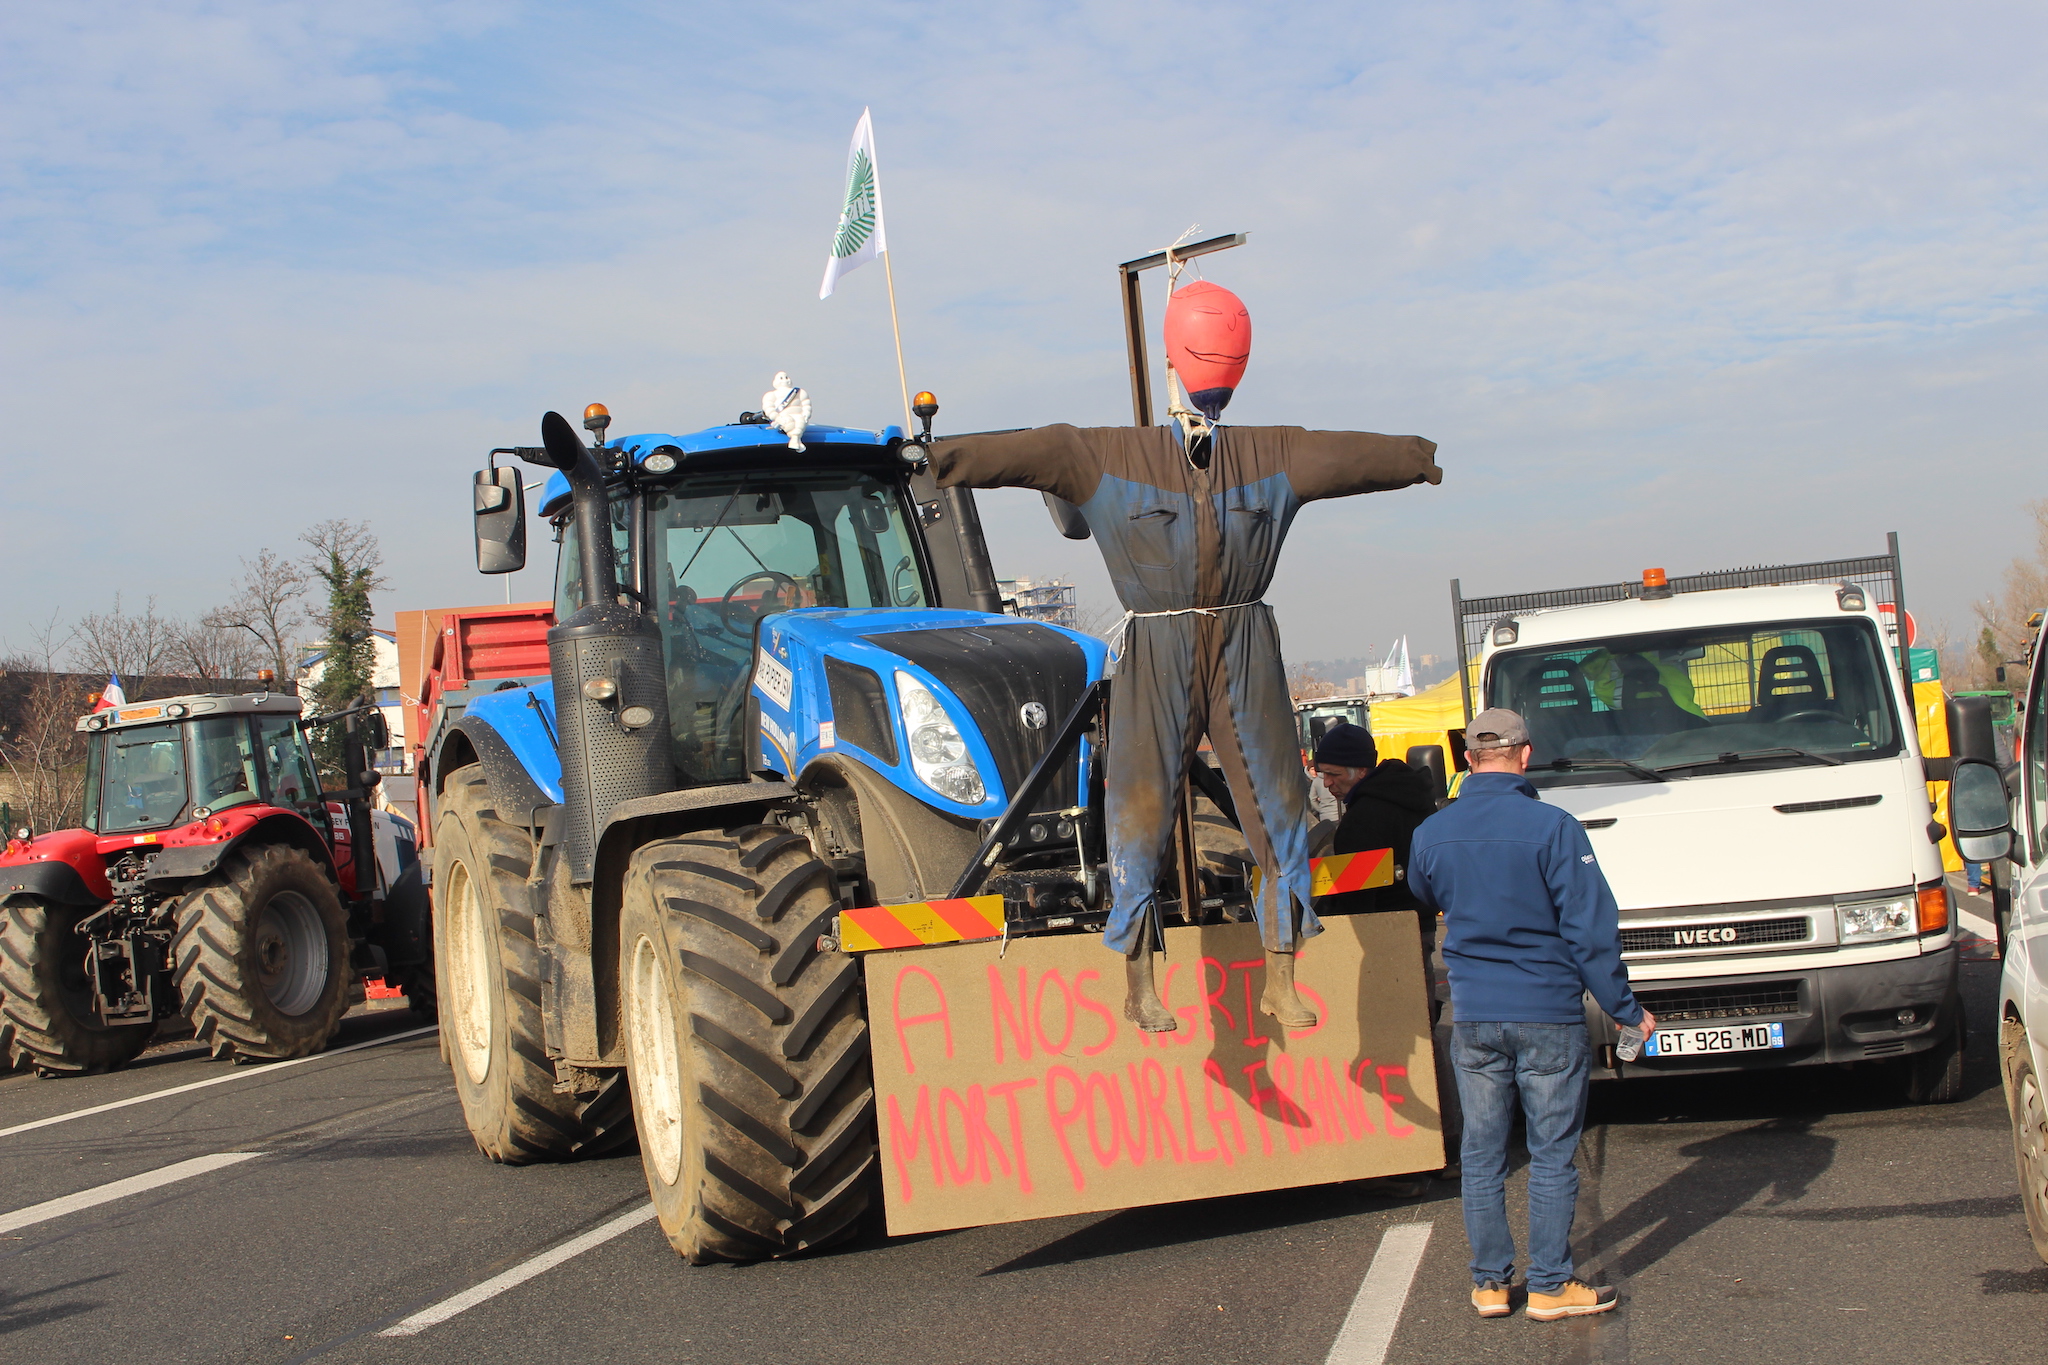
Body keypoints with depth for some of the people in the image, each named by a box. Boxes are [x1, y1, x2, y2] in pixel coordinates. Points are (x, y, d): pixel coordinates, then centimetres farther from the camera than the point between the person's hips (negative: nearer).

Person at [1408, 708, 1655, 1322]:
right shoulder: (1552, 828, -12)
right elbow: (1590, 929, -11)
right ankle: (1550, 1286, 10)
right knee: (1552, 1155, 5)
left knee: (1482, 1155, 11)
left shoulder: (1431, 833, 1)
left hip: (1472, 1018, 4)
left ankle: (1489, 1283, 18)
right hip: (1549, 1016, -4)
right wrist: (1625, 1009, -2)